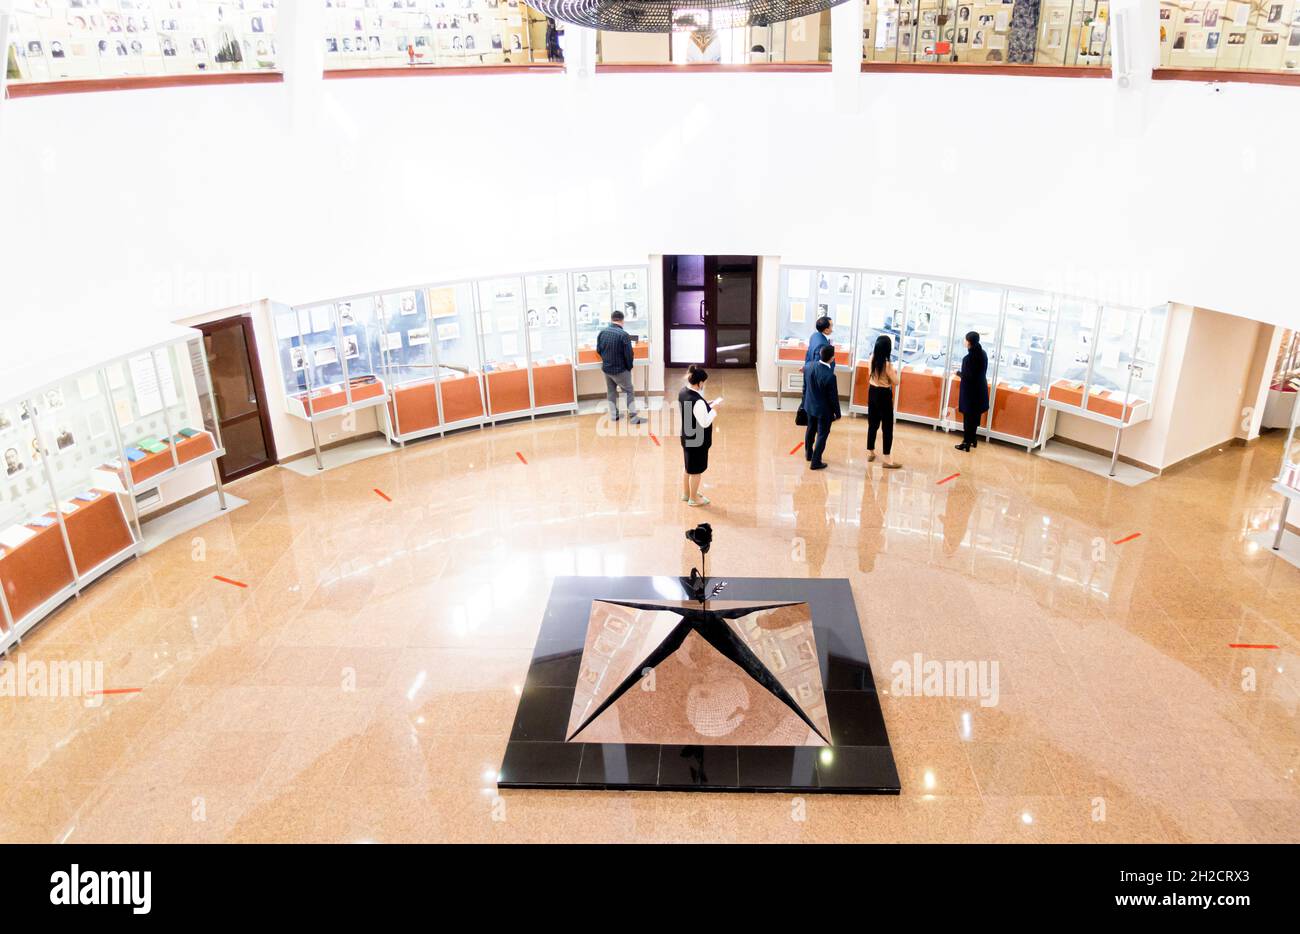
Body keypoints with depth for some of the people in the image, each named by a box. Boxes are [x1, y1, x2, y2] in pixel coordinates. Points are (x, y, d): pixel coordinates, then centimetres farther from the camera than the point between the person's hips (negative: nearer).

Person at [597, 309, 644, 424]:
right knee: (629, 392, 7)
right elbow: (628, 354, -19)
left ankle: (614, 415, 24)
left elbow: (598, 350, 6)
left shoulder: (602, 333, -4)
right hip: (620, 369, -5)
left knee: (611, 391, 19)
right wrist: (629, 367, -2)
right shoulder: (624, 335, -22)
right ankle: (633, 417, 5)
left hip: (606, 368, 5)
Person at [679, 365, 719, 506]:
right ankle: (693, 498, 27)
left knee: (689, 467, 26)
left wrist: (708, 405, 4)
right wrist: (714, 409, -16)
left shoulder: (683, 392, -4)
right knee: (696, 470, 11)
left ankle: (686, 493, 42)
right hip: (697, 441, -9)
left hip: (687, 437, 9)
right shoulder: (697, 401, -32)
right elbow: (705, 423, -26)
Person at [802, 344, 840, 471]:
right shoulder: (830, 376, -31)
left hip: (810, 406, 6)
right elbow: (833, 397, -19)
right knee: (822, 434, 8)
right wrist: (837, 413, -4)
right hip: (824, 410, -6)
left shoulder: (809, 367, -13)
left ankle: (808, 454, 43)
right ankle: (815, 462, 14)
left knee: (811, 430, 25)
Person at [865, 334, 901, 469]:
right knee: (887, 426, 1)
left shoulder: (872, 359, -4)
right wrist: (894, 372, 4)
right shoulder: (887, 364, -23)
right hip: (884, 395, -7)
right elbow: (895, 382, -15)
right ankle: (888, 459, 3)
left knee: (872, 423, 19)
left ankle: (870, 452, 30)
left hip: (872, 392, 7)